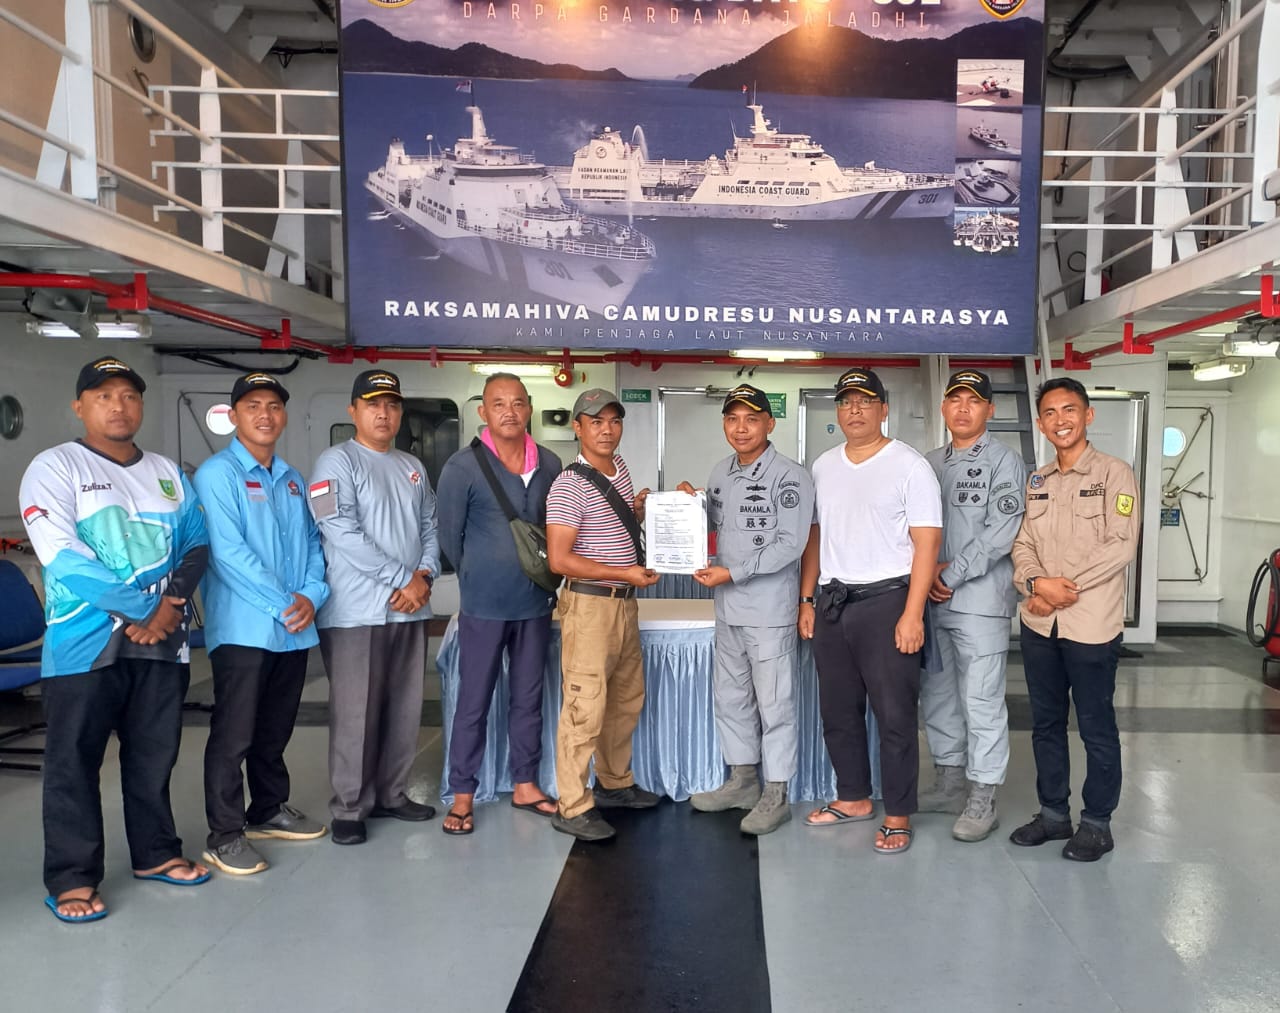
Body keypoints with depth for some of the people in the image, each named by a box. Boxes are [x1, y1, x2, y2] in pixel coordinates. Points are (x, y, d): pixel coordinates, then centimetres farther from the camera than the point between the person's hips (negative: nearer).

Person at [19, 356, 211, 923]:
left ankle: (155, 853, 27)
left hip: (162, 642, 5)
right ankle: (72, 878, 15)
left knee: (155, 754, 13)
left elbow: (196, 543, 10)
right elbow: (63, 556, -14)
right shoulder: (55, 467, -3)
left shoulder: (168, 474, 14)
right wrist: (143, 607, -15)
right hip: (85, 643, -4)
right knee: (75, 762, 3)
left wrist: (172, 601, -10)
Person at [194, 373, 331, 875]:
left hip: (295, 631, 7)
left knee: (275, 730, 18)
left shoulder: (293, 481, 15)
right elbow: (229, 552, -16)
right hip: (243, 629, -7)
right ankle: (225, 835, 10)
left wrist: (312, 595, -6)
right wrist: (281, 605, -16)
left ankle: (270, 811, 32)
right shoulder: (217, 473, -7)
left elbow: (313, 543, 12)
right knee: (233, 735, 0)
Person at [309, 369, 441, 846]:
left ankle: (391, 793, 27)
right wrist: (403, 580, -14)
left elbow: (430, 527, 13)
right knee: (356, 714, 0)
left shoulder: (413, 467, 15)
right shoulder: (336, 462, -5)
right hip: (356, 611, -6)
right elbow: (344, 534, -16)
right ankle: (349, 808, 13)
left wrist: (424, 576, -6)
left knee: (405, 709, 12)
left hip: (411, 609, 6)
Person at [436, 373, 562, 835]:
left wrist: (548, 582, 10)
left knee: (528, 698, 14)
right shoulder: (463, 467, -10)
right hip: (484, 606, -4)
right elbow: (450, 536, -2)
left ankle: (525, 784, 28)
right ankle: (462, 795, 19)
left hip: (536, 603, 4)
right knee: (474, 702, 5)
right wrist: (481, 582, 6)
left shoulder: (550, 465, 2)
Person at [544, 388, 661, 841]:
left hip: (625, 602, 9)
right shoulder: (570, 485, -15)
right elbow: (560, 559, -20)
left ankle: (615, 785, 34)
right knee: (586, 706, -5)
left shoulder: (620, 468, 10)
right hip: (590, 604, -9)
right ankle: (572, 808, 7)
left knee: (627, 699, 18)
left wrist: (639, 509, 7)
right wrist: (625, 574, -19)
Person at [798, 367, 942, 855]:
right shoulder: (823, 467, 11)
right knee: (838, 711, 14)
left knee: (895, 715, 1)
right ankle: (853, 798, 31)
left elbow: (927, 544, -10)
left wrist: (912, 615, -16)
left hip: (886, 600, -6)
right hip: (832, 602, 6)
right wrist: (806, 601, 10)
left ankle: (898, 816, 15)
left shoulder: (910, 466, -6)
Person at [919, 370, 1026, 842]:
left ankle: (982, 800, 9)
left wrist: (950, 576, -13)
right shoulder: (929, 463, 14)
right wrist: (927, 572, -5)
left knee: (981, 702, -2)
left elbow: (999, 534, -13)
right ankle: (950, 782, 29)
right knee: (936, 696, 14)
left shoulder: (1004, 462, -4)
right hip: (930, 600, 6)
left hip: (979, 600, -6)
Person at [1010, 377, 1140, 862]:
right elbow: (1022, 544, 8)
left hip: (1091, 623, -5)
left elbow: (1121, 545, -13)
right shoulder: (1036, 481, 13)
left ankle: (1097, 822, 19)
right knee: (1046, 722, 14)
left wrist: (1067, 585, -17)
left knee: (1096, 727, 5)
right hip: (1038, 623, 6)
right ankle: (1053, 813, 28)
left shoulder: (1114, 474, -4)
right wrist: (1035, 584, -11)